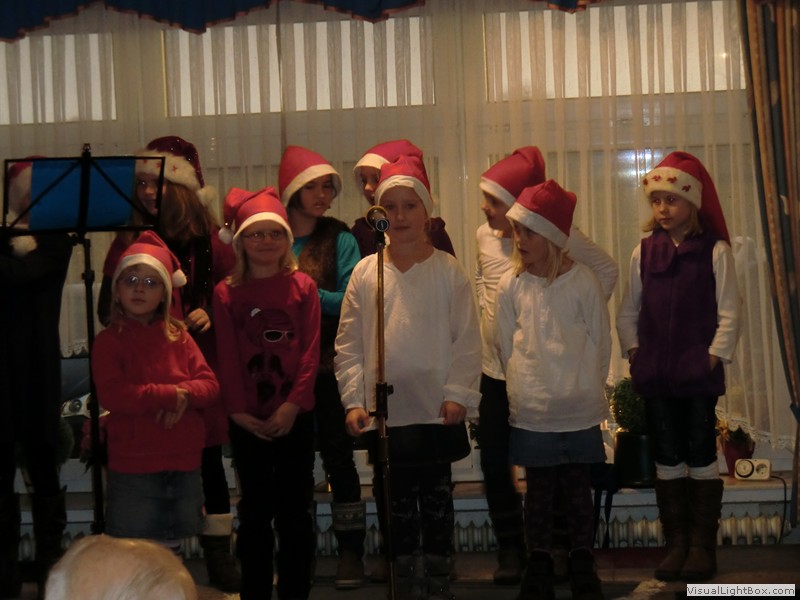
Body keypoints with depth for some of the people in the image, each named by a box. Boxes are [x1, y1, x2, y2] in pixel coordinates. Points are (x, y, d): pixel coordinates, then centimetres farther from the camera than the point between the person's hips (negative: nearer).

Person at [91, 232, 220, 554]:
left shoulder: (178, 336, 9)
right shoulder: (109, 340, -4)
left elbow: (210, 385, 4)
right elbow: (112, 395, -18)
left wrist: (184, 396, -18)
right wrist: (170, 394, -17)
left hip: (183, 465, 4)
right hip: (133, 470, -4)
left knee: (170, 550, 17)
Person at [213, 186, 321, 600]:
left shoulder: (302, 287, 1)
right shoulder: (227, 293, 0)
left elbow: (310, 351, -3)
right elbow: (228, 357, -1)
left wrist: (292, 405, -12)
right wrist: (239, 411, -9)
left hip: (295, 416, 0)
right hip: (248, 420, 0)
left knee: (294, 508, 6)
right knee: (255, 509, 7)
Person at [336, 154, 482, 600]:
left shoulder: (448, 270, 0)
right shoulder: (365, 272, 5)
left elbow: (468, 340, -2)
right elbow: (349, 343, 5)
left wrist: (457, 394, -11)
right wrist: (354, 400, -4)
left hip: (437, 413, -2)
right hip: (384, 413, 2)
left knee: (436, 505, 6)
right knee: (396, 510, 10)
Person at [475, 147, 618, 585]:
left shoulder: (560, 236, -12)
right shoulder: (484, 236, 2)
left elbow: (607, 271, -1)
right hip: (495, 370, 4)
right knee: (494, 462, 5)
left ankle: (557, 546, 24)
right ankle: (510, 547, 20)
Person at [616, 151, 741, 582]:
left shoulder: (714, 251, -5)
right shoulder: (644, 252, 5)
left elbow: (729, 312, -6)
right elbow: (628, 311, 10)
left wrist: (714, 356, -11)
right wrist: (633, 350, 0)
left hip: (699, 372, -3)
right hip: (655, 373, 4)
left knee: (701, 456, 3)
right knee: (667, 459, 9)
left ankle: (702, 546, 13)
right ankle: (676, 543, 19)